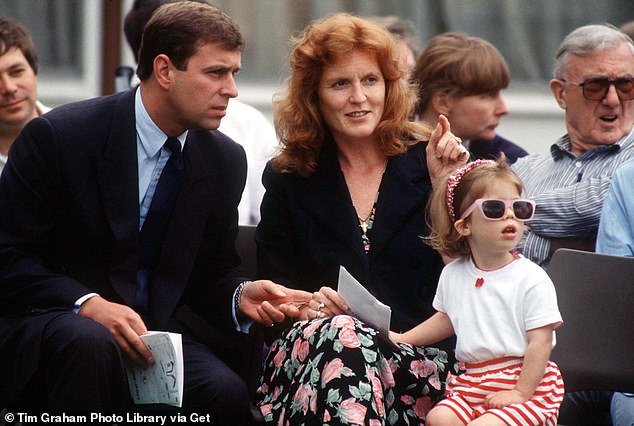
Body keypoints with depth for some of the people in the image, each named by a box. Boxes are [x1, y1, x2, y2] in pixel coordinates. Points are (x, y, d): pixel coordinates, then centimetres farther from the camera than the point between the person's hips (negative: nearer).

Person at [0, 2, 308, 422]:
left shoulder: (225, 162, 5)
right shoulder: (57, 136, -11)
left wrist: (241, 297, -10)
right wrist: (89, 306, -25)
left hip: (150, 330, 3)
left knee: (227, 395, -28)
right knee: (91, 341, -38)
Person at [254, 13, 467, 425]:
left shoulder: (427, 163, 10)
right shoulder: (288, 179, 14)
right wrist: (303, 302, -9)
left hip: (421, 356, -1)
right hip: (306, 352, 1)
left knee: (346, 339, -36)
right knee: (340, 333, -35)